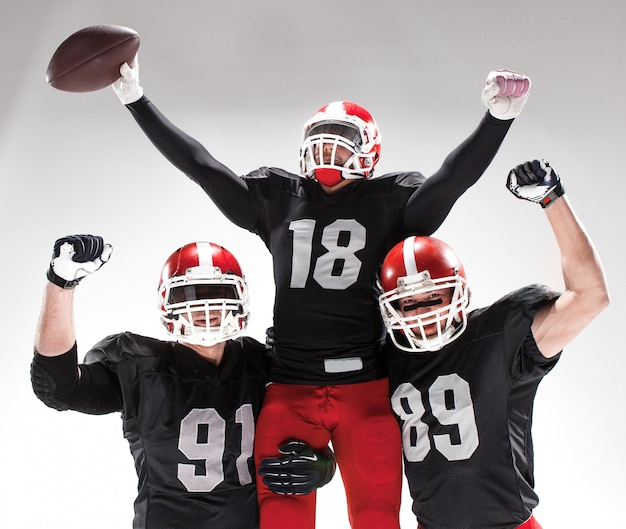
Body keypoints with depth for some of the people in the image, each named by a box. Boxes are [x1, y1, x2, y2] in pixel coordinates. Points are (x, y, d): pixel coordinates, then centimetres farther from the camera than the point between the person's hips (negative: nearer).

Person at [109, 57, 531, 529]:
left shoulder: (391, 202, 7)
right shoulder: (277, 199, 12)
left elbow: (454, 176, -5)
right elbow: (199, 164, 11)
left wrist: (498, 118, -20)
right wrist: (136, 100, 10)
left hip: (366, 389, -1)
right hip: (290, 390, 2)